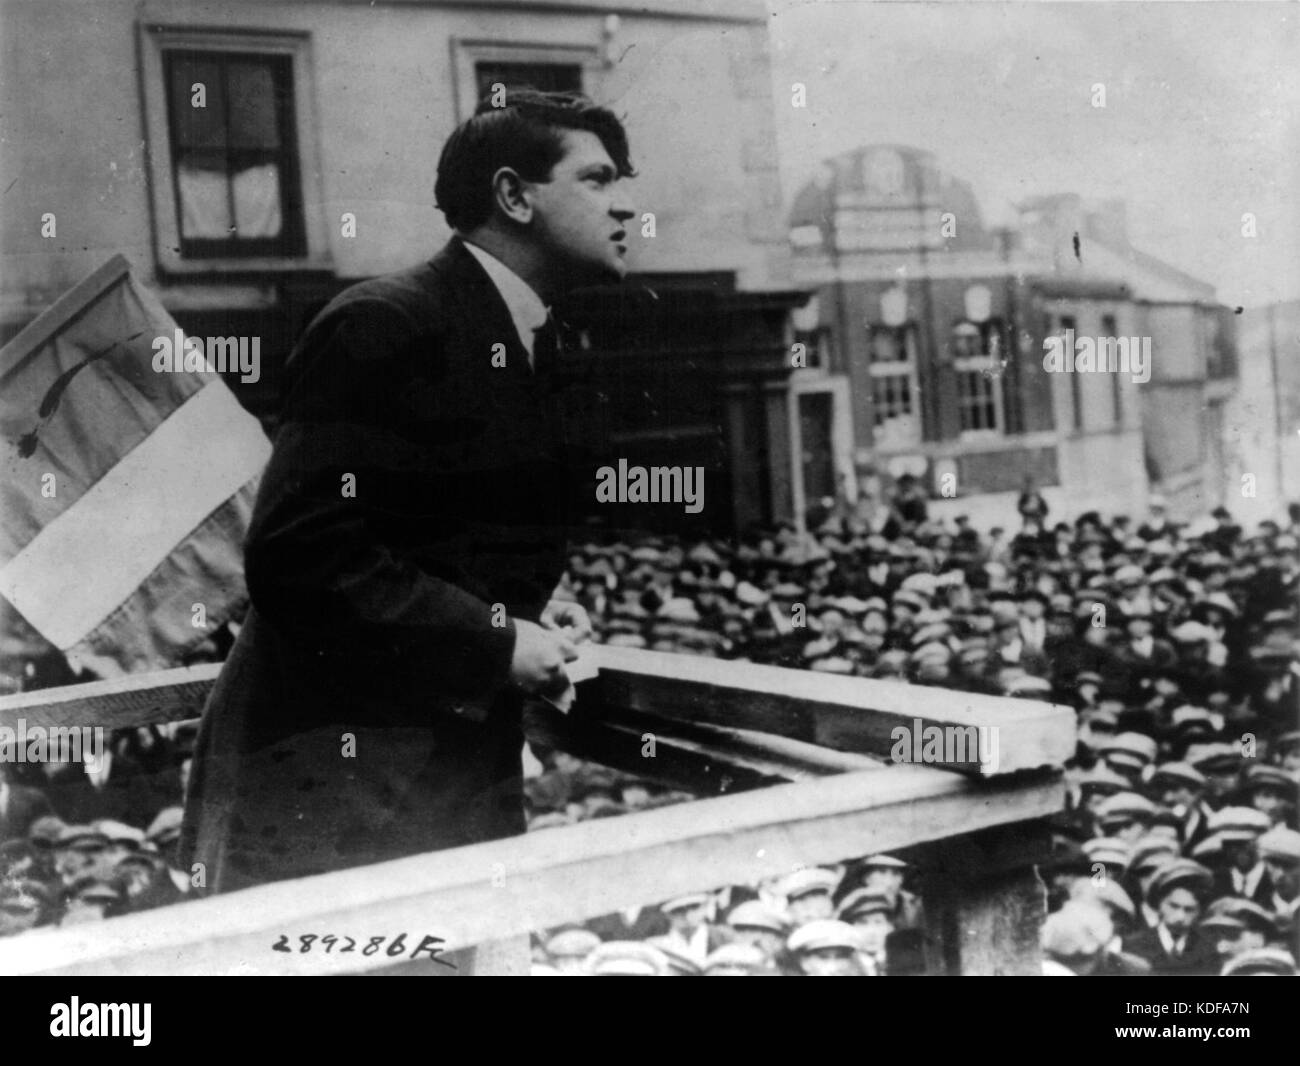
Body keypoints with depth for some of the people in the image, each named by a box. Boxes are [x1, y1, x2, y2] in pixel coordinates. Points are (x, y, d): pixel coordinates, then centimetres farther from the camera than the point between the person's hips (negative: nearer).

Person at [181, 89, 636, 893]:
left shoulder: (532, 343, 12)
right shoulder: (385, 328, -17)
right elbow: (300, 554, -24)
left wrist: (536, 617, 3)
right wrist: (495, 639, -20)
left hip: (469, 763, 9)